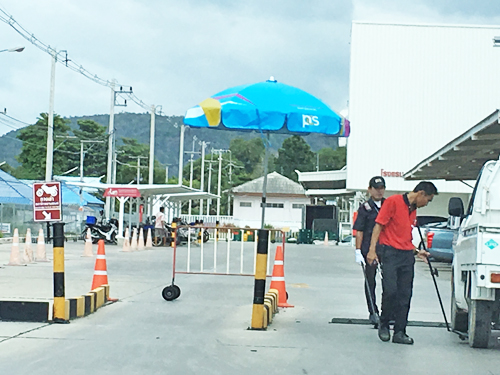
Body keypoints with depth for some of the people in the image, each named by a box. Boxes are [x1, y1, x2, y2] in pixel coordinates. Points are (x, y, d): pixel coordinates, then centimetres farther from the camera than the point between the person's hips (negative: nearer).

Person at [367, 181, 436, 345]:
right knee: (390, 291, -12)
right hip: (390, 253, -7)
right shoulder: (393, 201, -5)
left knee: (405, 295, 2)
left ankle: (399, 332, 6)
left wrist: (416, 251, 18)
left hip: (407, 255, 7)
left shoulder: (413, 210, 19)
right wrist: (372, 250, -15)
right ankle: (384, 325, 9)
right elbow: (378, 226, -8)